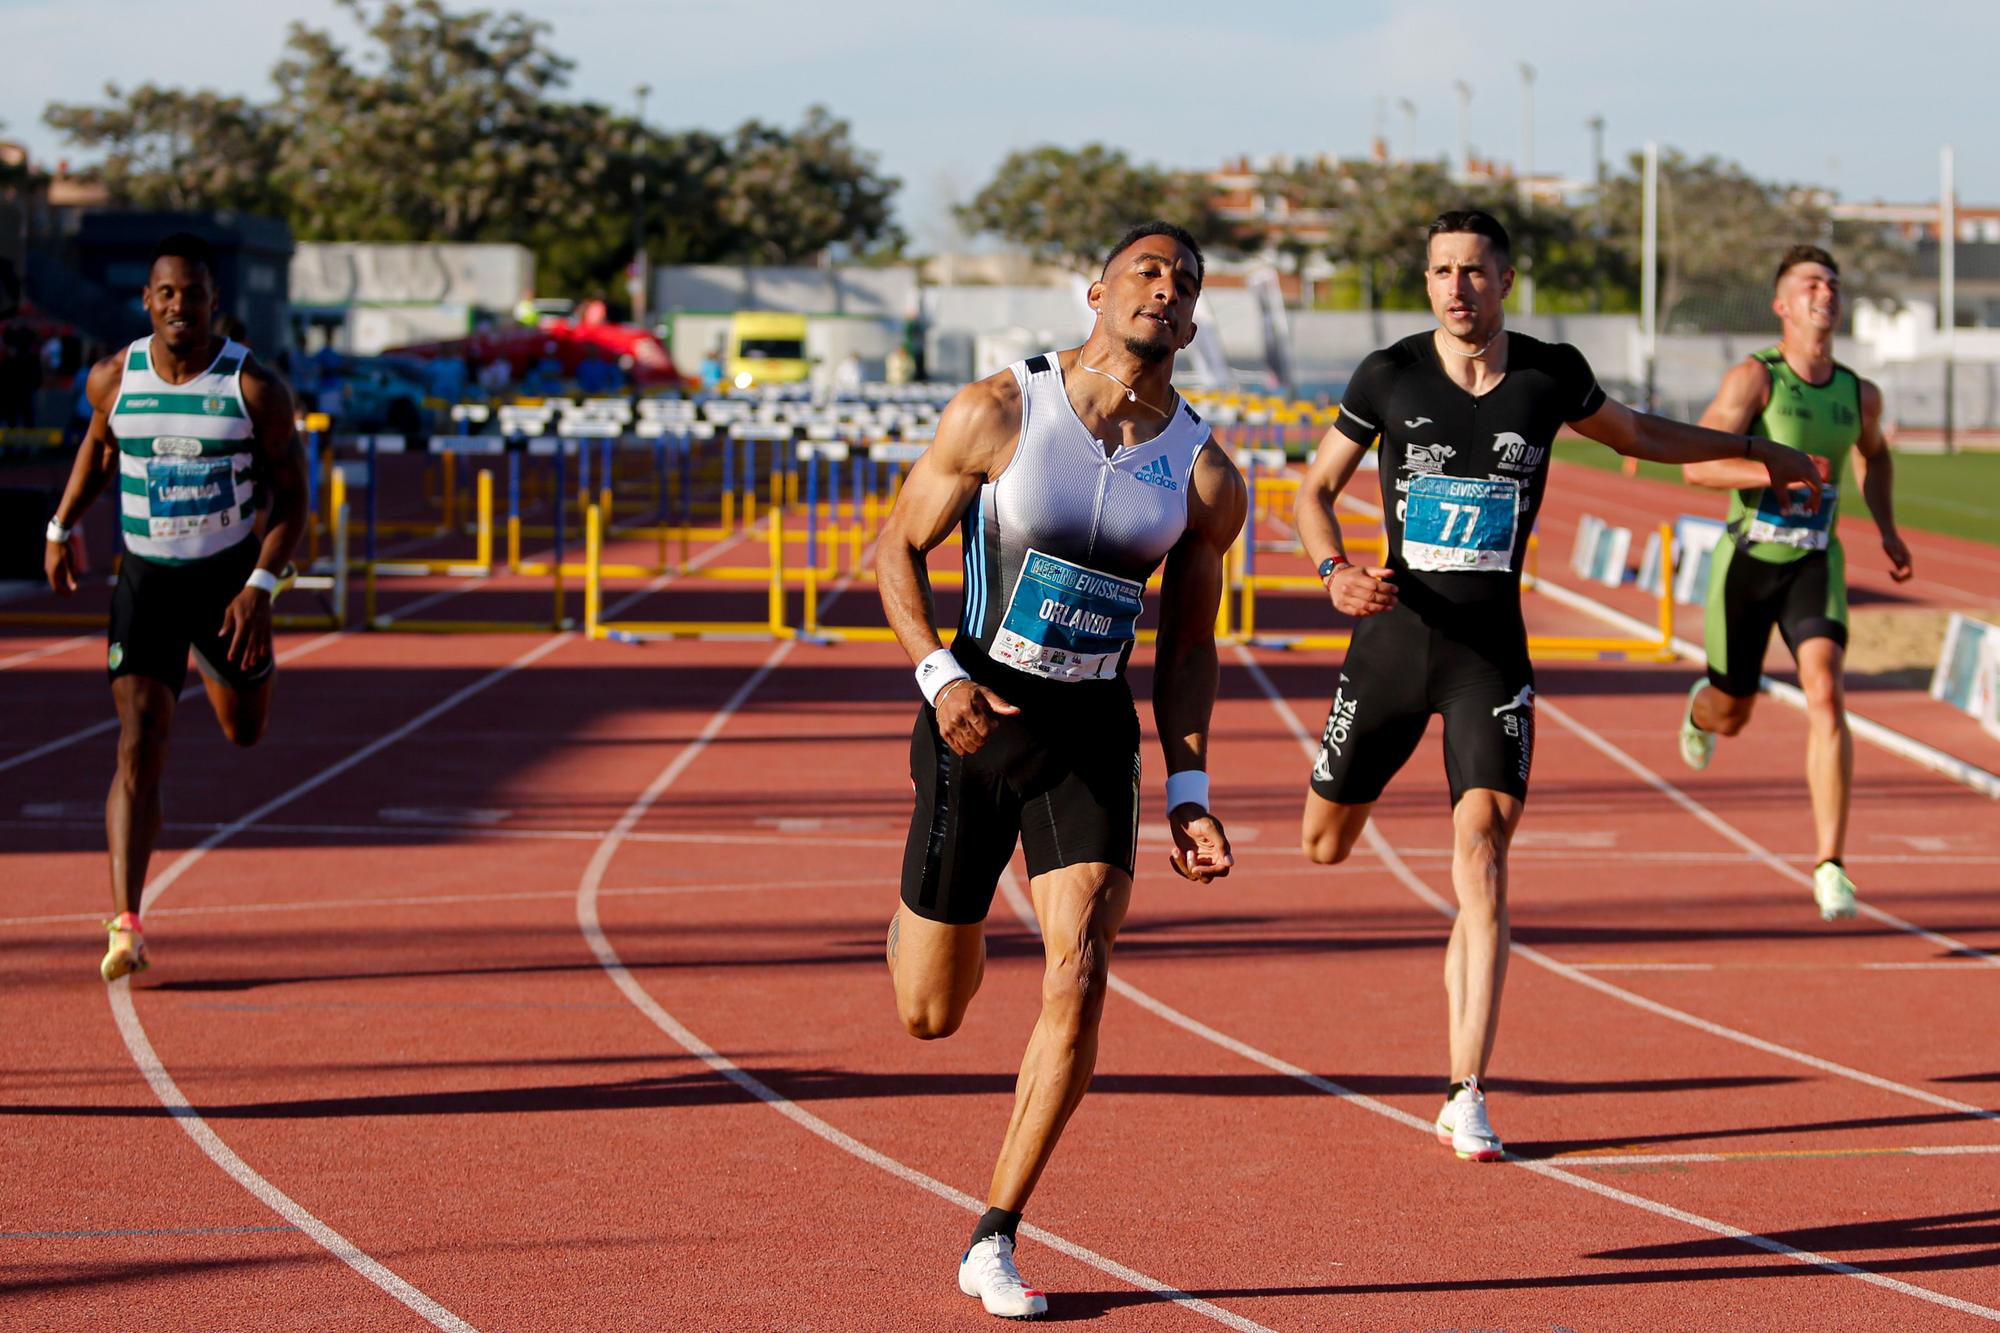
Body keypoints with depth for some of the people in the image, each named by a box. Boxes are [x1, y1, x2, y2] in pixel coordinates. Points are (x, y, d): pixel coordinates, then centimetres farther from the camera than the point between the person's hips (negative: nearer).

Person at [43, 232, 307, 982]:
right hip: (145, 580, 0)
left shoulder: (255, 389, -13)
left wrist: (260, 587, -18)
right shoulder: (114, 379, -6)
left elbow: (292, 498, -8)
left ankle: (209, 659, 60)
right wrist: (61, 529, 16)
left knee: (245, 732, 21)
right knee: (139, 748, -14)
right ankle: (126, 926, -19)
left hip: (229, 575, 0)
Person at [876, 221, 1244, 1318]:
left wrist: (1187, 794, 1)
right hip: (977, 718, -1)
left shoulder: (1205, 477, -1)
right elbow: (898, 549, -2)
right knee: (929, 1013, 6)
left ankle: (993, 1242, -4)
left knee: (1078, 983, -17)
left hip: (1095, 736, 1)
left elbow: (1187, 645, 9)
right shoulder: (998, 412, -9)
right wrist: (940, 675, -18)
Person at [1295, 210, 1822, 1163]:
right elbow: (1316, 488, 5)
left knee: (1481, 852, -15)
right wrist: (1333, 570, -15)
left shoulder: (1551, 375, 0)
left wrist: (1755, 450, 31)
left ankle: (1466, 1098, -13)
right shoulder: (1389, 376, -4)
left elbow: (1636, 435, 21)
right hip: (1393, 638, 0)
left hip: (1491, 653, 0)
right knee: (1325, 845, 7)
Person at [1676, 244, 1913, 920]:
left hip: (1815, 563, 2)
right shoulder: (1754, 377, -12)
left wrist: (1888, 531, 15)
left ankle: (1830, 865, -23)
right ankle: (1699, 712, 56)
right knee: (1732, 716, 14)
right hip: (1748, 560, -2)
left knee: (1826, 697, -21)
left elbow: (1873, 456, 27)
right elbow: (1696, 464, -21)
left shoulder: (1859, 395, 3)